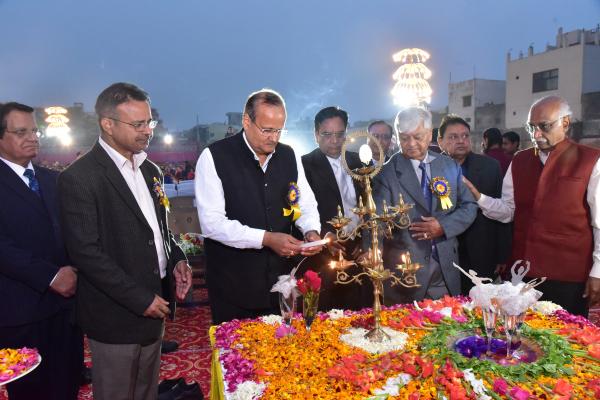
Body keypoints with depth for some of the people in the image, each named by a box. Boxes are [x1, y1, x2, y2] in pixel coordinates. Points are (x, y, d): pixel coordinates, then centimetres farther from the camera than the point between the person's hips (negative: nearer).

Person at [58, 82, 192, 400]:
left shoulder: (150, 170, 9)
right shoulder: (79, 178, -15)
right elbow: (86, 253, -18)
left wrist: (176, 260, -1)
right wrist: (140, 299, -16)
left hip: (155, 306, 7)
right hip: (115, 315, -6)